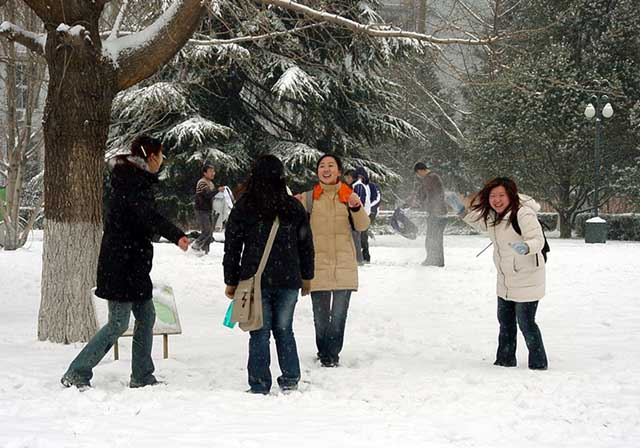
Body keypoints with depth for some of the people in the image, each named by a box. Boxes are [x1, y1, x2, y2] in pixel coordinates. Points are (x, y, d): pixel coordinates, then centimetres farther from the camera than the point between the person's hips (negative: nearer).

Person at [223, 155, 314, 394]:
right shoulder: (294, 207, 2)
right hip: (288, 280, 2)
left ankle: (260, 386, 5)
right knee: (284, 330, 15)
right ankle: (290, 380, 16)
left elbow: (232, 246, -1)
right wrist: (306, 277, 20)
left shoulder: (243, 208, -4)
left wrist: (231, 281, 7)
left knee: (259, 333, 4)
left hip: (255, 280, -2)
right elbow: (306, 244, 9)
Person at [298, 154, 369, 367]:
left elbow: (362, 226, -2)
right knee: (320, 316, 4)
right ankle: (324, 352, 21)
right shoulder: (309, 198, 5)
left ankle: (332, 354, 7)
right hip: (318, 264, 0)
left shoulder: (348, 196, 5)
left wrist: (356, 208, -21)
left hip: (344, 264, 0)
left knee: (339, 315, -5)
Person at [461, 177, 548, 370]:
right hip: (505, 281, 9)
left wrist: (525, 248, -48)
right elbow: (481, 223, 24)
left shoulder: (523, 214, -25)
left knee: (526, 323, -6)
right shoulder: (493, 215, 2)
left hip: (526, 279, -9)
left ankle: (538, 364, 7)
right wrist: (461, 210, 16)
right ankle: (505, 360, 34)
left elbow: (538, 240, -28)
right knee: (505, 320, 20)